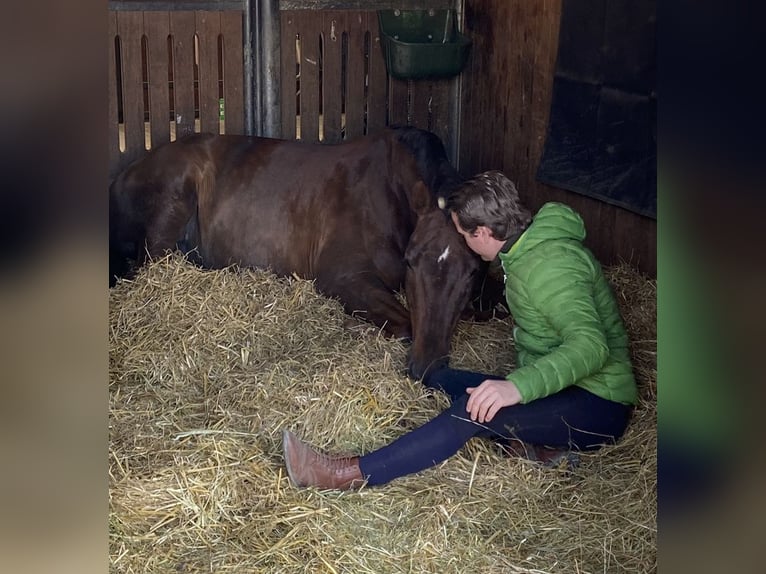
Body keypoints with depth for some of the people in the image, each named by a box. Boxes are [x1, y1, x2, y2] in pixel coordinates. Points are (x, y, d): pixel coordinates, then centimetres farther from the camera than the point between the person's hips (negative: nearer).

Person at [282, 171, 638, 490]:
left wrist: (519, 386, -48)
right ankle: (533, 445, -15)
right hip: (559, 388, 10)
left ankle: (352, 475, -35)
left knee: (475, 409, -33)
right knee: (435, 379, 2)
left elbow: (591, 344, -36)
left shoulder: (549, 265, -23)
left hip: (596, 405, -10)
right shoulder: (527, 250, 7)